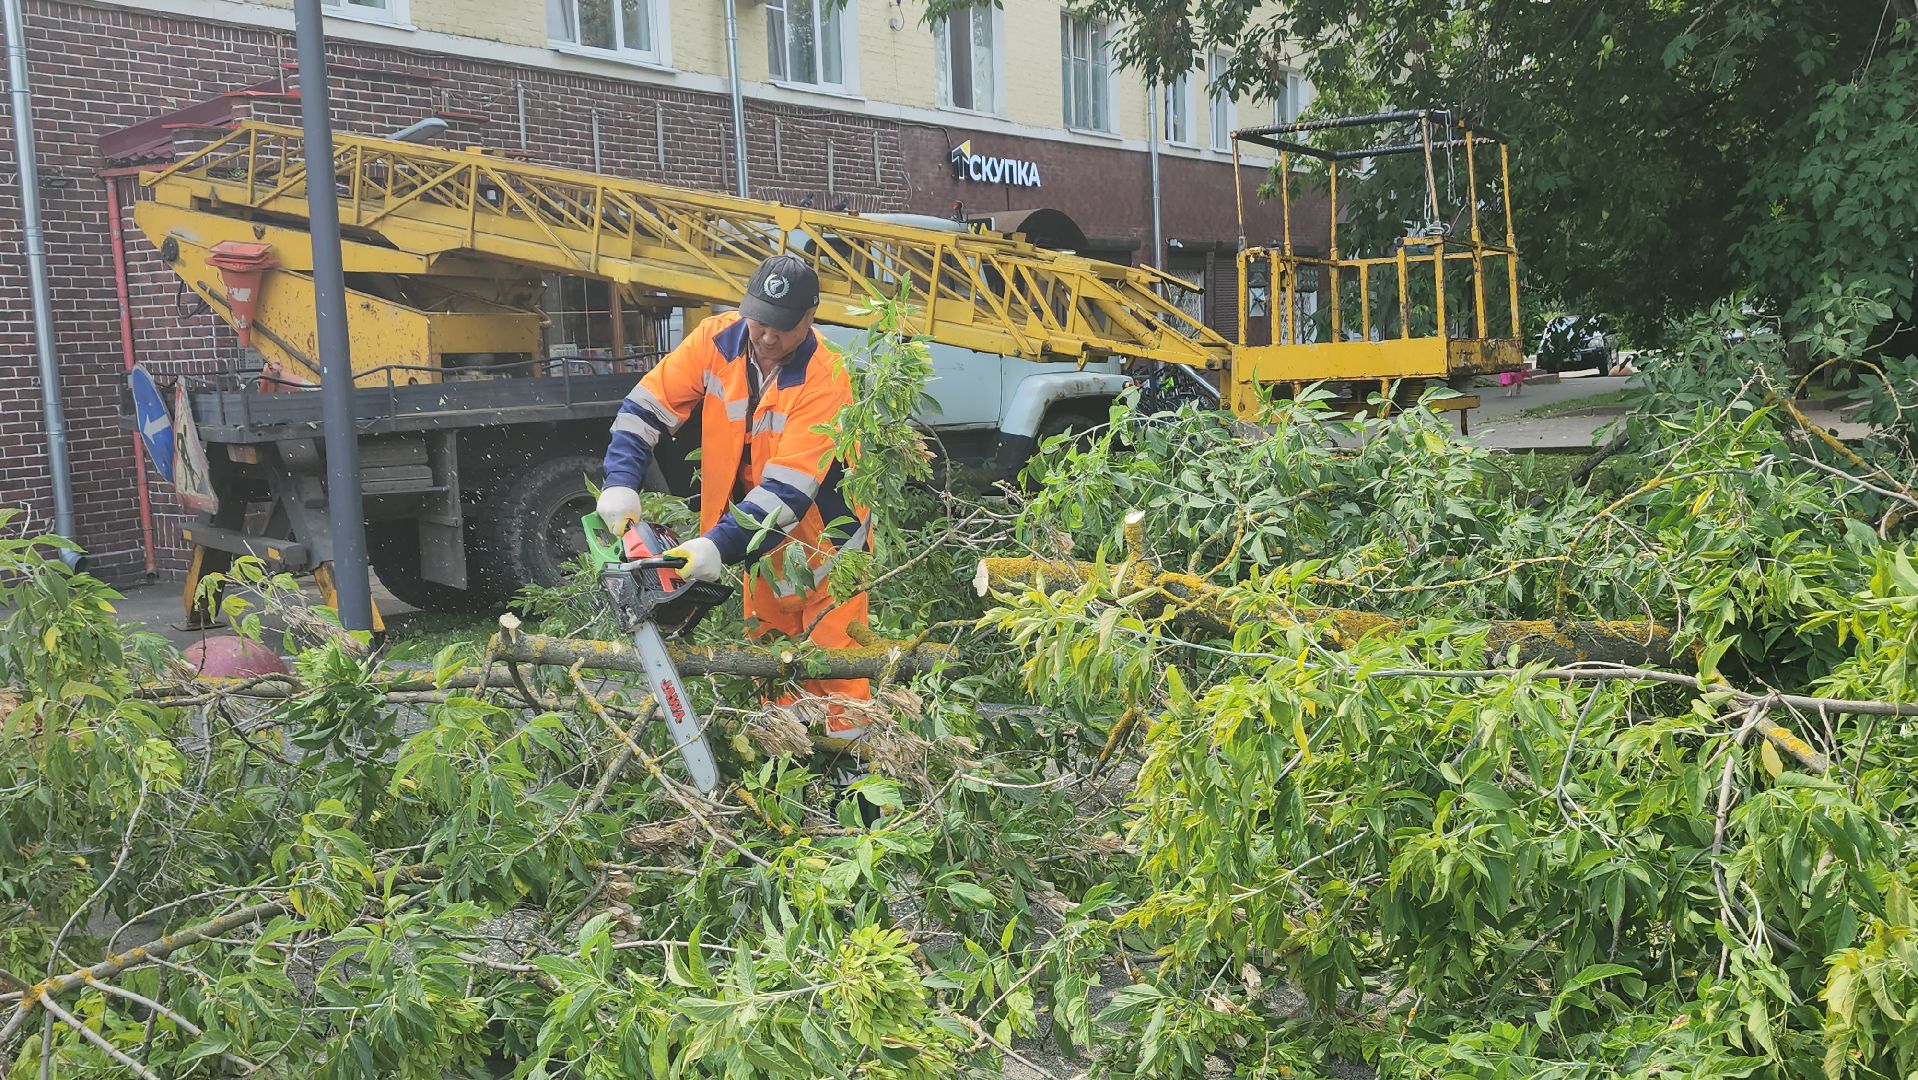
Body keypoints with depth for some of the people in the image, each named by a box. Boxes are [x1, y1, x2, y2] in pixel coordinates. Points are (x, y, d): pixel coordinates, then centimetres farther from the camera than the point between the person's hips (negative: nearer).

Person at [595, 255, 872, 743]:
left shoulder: (824, 379, -28)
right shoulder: (717, 338, -12)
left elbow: (787, 488, -33)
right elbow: (651, 402, -11)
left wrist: (719, 543, -42)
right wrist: (621, 482, -23)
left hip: (824, 533, -5)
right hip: (764, 533, 5)